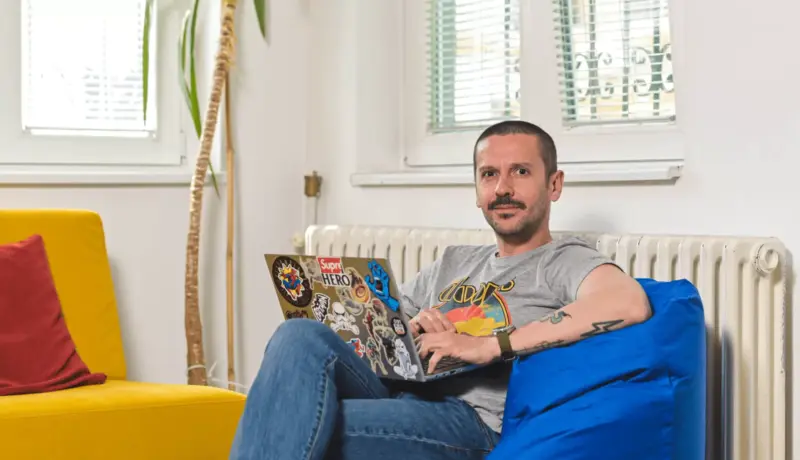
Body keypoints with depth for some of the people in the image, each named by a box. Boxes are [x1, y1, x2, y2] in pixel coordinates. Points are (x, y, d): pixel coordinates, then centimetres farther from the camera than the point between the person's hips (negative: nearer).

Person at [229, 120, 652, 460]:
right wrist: (411, 326, 3)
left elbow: (630, 302, -18)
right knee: (303, 335, -23)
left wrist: (489, 345, -18)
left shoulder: (564, 261, 7)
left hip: (472, 423, -6)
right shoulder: (453, 263, 30)